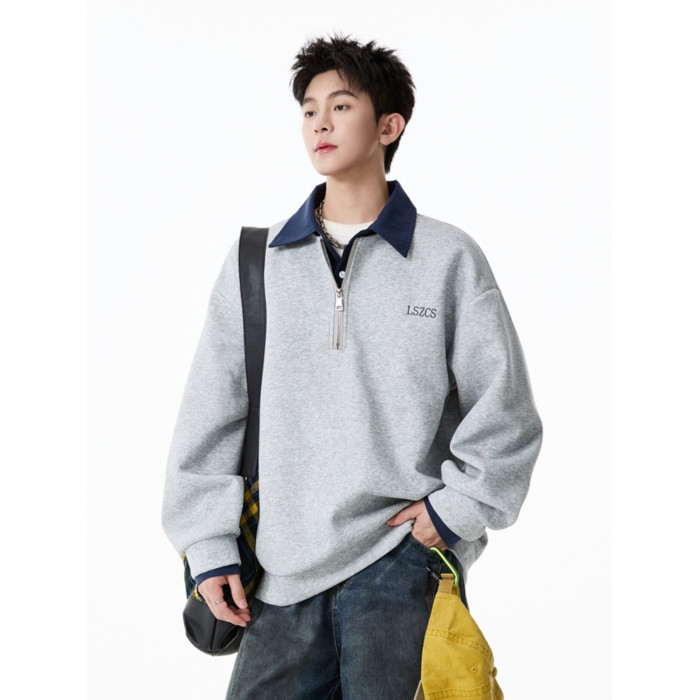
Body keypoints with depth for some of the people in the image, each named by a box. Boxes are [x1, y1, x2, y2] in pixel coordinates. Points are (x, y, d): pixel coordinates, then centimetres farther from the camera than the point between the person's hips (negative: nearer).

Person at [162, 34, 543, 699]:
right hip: (283, 572, 3)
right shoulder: (256, 261, 8)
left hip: (402, 558, -2)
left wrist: (454, 509, -6)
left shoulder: (448, 258, 2)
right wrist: (208, 543, 3)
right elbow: (210, 413, 8)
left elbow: (504, 413, 3)